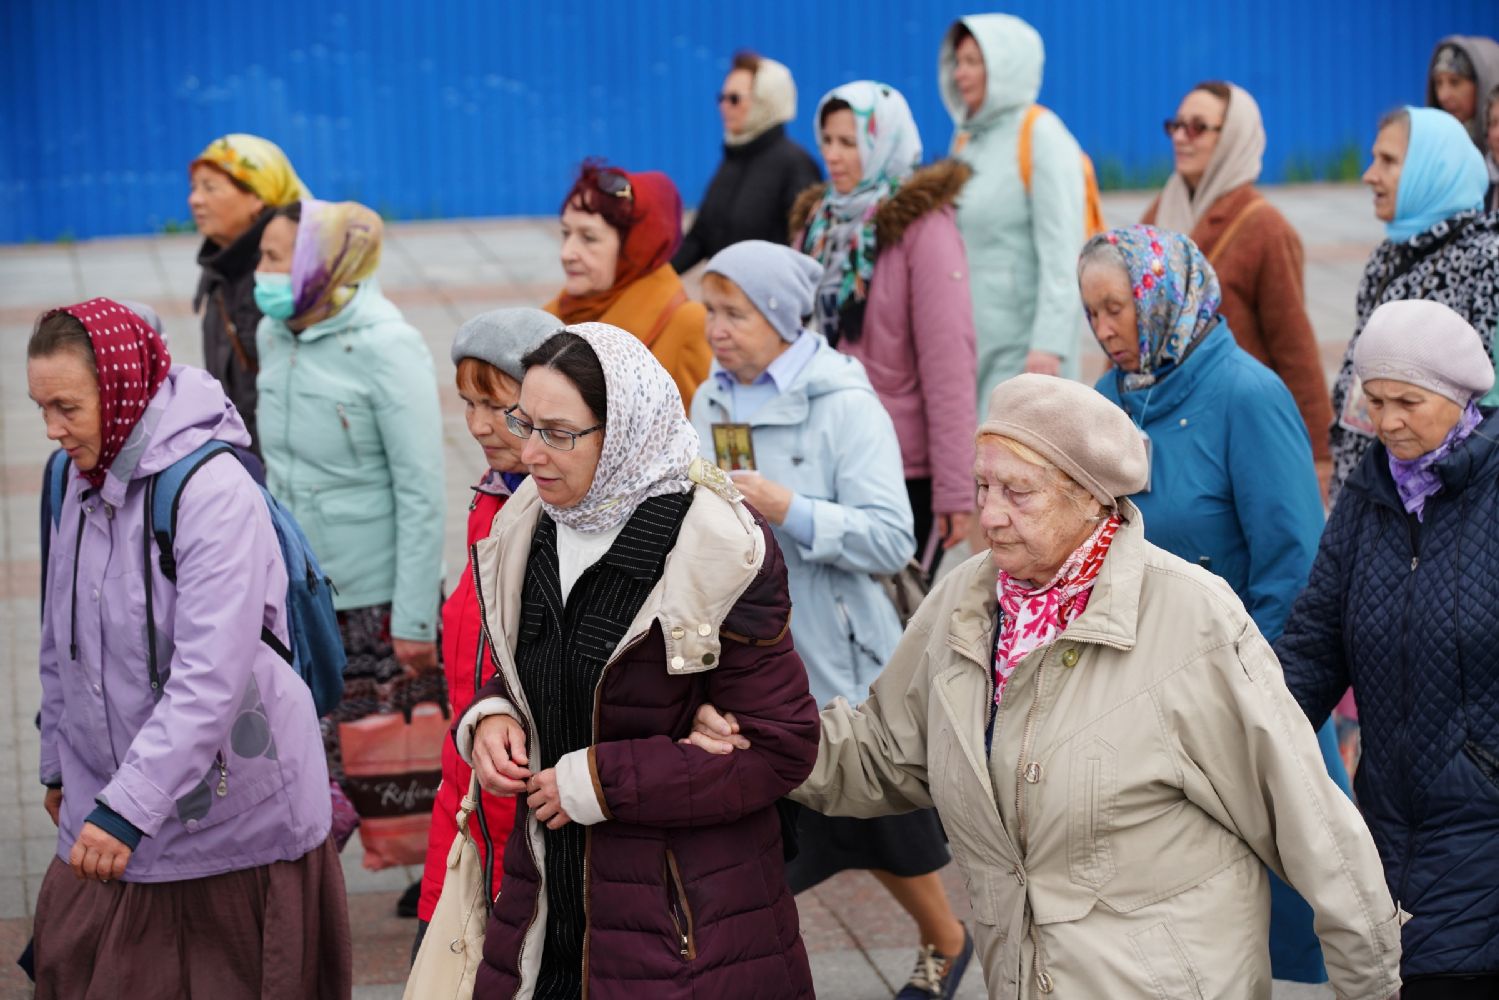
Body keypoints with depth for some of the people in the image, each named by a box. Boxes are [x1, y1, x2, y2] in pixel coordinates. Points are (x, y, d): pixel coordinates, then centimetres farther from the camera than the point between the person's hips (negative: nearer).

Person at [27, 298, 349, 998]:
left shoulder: (214, 492, -21)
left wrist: (127, 807, -32)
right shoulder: (82, 480, 5)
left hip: (231, 819, -7)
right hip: (114, 810, 7)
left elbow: (211, 679, -28)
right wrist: (59, 765, 22)